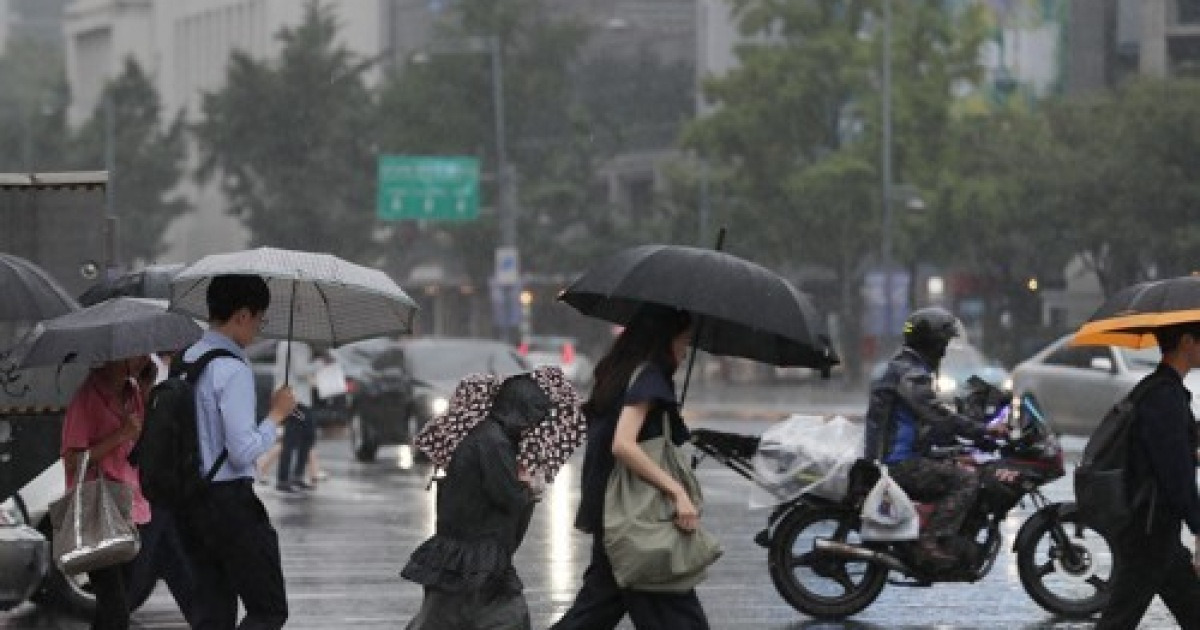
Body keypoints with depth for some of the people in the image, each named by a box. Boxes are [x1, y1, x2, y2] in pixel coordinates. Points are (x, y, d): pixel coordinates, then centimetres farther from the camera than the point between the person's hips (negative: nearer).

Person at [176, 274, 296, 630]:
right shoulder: (233, 371, -17)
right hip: (229, 501, -9)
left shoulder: (186, 361, 10)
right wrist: (277, 414, -6)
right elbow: (243, 452, -20)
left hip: (190, 502, 9)